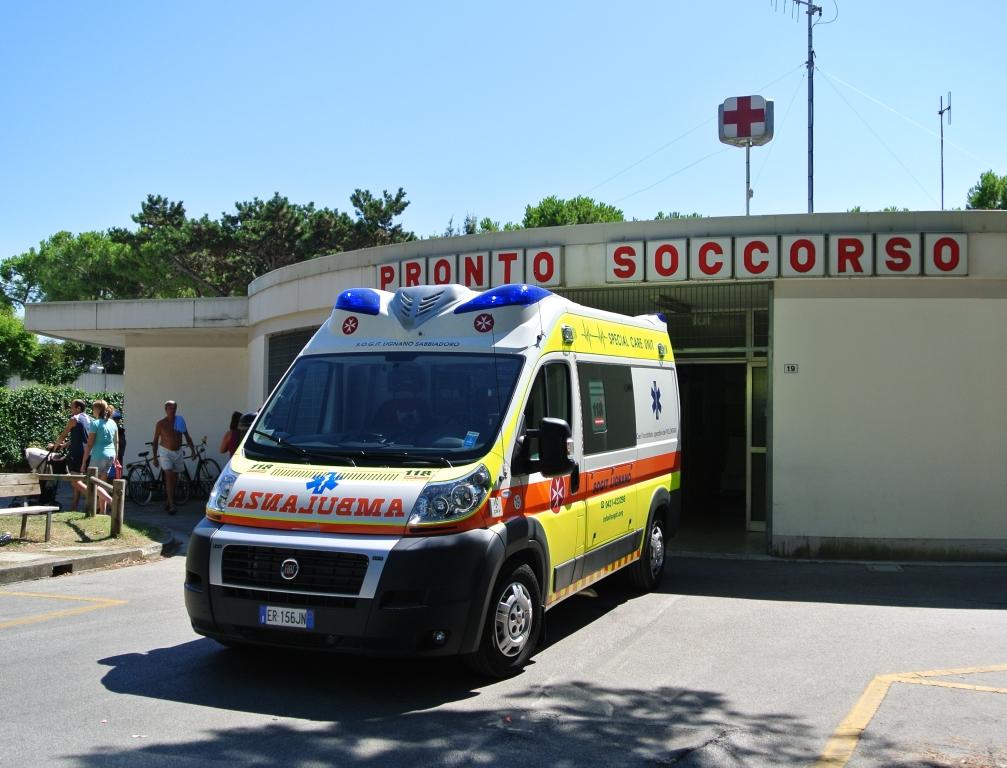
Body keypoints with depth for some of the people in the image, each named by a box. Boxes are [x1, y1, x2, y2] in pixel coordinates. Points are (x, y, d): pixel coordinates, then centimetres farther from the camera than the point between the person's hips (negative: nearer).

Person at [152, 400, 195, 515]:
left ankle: (168, 501, 26)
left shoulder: (180, 421, 3)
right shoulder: (161, 424, -5)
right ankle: (171, 505, -16)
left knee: (174, 479, 10)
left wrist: (192, 449, -6)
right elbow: (155, 441, 0)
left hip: (178, 452, 4)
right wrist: (155, 457, -3)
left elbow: (187, 437, 6)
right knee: (169, 477, -14)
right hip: (165, 452, -4)